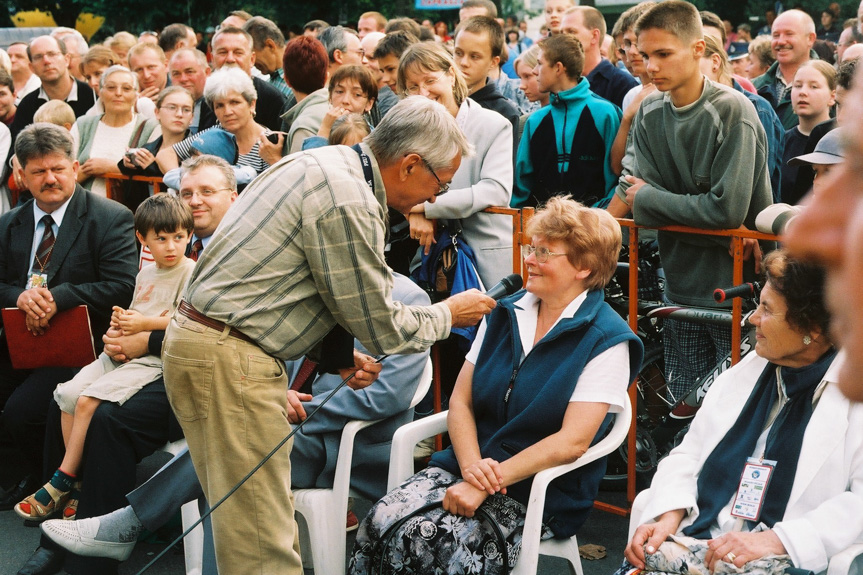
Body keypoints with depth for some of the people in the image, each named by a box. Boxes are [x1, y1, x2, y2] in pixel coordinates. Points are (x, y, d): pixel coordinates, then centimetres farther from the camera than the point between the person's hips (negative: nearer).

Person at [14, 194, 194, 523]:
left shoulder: (190, 272, -4)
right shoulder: (145, 274, 21)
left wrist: (145, 324, -15)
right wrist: (121, 320, 6)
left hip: (153, 357, -8)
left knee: (88, 401, -20)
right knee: (68, 393, -9)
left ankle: (63, 482, -8)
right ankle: (77, 481, -2)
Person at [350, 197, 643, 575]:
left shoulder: (607, 341, -7)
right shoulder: (504, 313, 11)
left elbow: (572, 441, -15)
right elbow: (461, 401, 9)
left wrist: (489, 481, -22)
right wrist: (470, 465, -12)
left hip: (539, 490, -5)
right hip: (468, 465, 6)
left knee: (428, 542, -29)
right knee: (380, 523, -22)